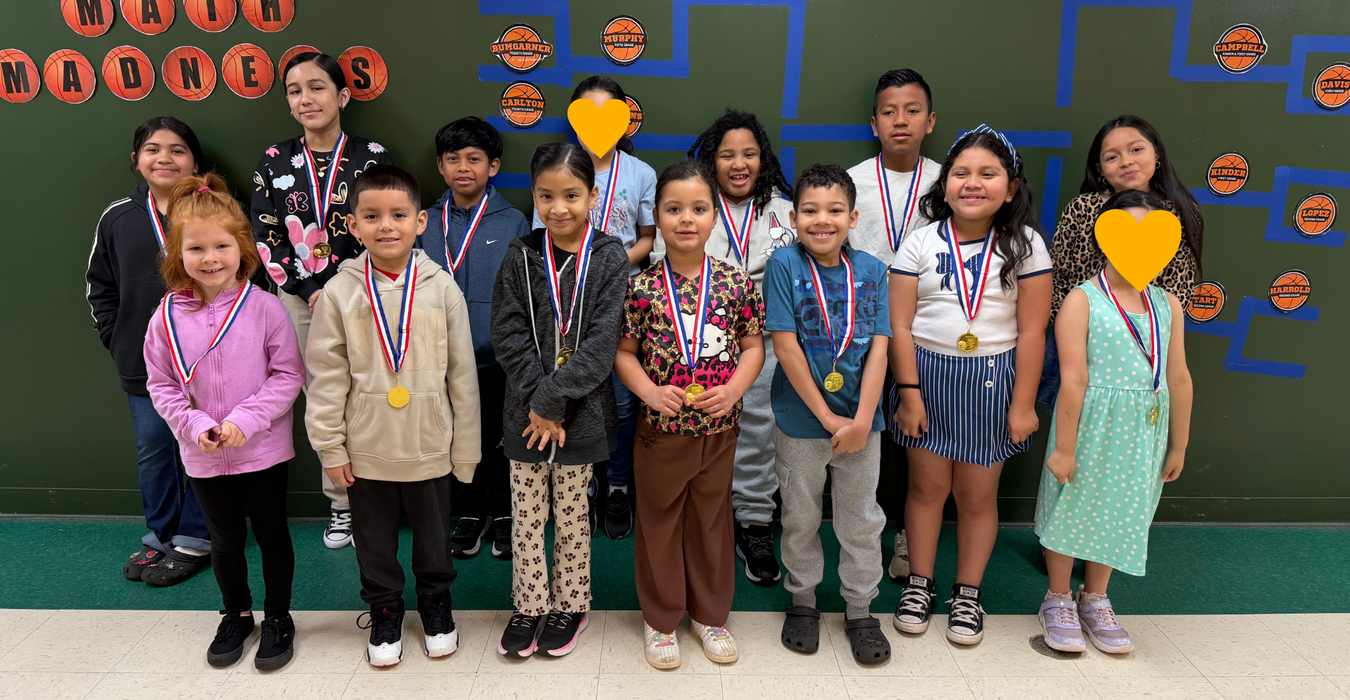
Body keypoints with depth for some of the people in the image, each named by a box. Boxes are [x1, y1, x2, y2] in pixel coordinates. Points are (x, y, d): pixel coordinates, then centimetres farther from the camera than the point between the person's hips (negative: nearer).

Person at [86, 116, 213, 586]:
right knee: (152, 450, 13)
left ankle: (194, 539, 21)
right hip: (143, 365, 4)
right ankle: (159, 534, 29)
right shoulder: (117, 218, 4)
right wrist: (119, 342, 5)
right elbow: (99, 288, 14)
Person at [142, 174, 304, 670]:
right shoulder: (168, 317, -5)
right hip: (203, 457, 2)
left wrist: (245, 420, -19)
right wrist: (195, 426, -13)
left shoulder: (265, 308, -13)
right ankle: (236, 615, 40)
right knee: (225, 540, 18)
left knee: (271, 534, 13)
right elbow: (161, 386, 2)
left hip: (264, 450, -2)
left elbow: (288, 375, -10)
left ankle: (278, 617, 32)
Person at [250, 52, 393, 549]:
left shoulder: (371, 157, 0)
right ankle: (341, 504, 20)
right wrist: (312, 289, -7)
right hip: (301, 300, 2)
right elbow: (266, 240, 3)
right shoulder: (275, 163, 6)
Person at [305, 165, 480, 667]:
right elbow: (325, 376, -1)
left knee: (433, 536, 18)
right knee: (375, 541, 16)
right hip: (366, 450, 0)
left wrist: (466, 450, 1)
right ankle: (384, 612, 39)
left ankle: (436, 605, 41)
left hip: (430, 448, 0)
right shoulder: (340, 292, -6)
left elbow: (463, 375, -2)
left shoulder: (442, 289, -7)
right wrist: (330, 446, -2)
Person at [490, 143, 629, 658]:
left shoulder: (609, 258, -6)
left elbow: (603, 340, -13)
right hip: (525, 415, 2)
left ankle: (570, 605, 30)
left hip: (581, 413, -2)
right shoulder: (521, 256, -1)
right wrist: (538, 401, -14)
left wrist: (553, 400, -17)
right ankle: (529, 605, 30)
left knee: (572, 514, 12)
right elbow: (508, 334, -5)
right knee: (526, 514, 12)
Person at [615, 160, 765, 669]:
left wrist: (734, 388, -13)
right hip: (660, 431, -1)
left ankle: (710, 615, 36)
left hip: (719, 431, 1)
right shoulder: (640, 287, -6)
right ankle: (660, 619, 32)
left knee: (712, 523, 16)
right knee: (659, 523, 13)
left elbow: (754, 345, 2)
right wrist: (649, 390, -17)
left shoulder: (737, 283, -3)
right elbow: (624, 352, -1)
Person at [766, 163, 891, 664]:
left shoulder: (872, 271, -2)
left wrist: (862, 420, -14)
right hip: (800, 421, -2)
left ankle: (860, 610, 33)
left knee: (862, 522, 14)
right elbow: (785, 344, -14)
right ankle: (802, 600, 37)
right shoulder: (784, 265, -10)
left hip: (860, 422, 2)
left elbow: (878, 347, -6)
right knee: (800, 519, 15)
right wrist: (827, 417, -14)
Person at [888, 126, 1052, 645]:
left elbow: (1031, 330, -3)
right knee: (928, 486, 9)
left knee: (977, 494, 9)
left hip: (992, 381, 0)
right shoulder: (922, 241, -3)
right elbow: (900, 324, -4)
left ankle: (968, 593, 27)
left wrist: (1023, 404, -4)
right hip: (928, 375, 0)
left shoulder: (1025, 244, -2)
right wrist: (909, 394, -7)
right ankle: (919, 584, 28)